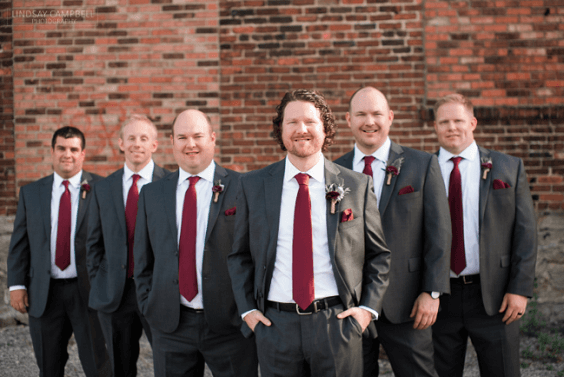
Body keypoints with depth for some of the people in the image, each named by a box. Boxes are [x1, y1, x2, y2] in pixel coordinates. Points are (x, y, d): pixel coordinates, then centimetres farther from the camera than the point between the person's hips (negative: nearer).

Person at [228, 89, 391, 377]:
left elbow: (378, 254, 9)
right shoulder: (252, 186, 5)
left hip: (338, 321, 0)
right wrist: (247, 309, 2)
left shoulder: (358, 186, 3)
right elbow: (240, 255, 11)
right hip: (274, 324, 1)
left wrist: (368, 308, -1)